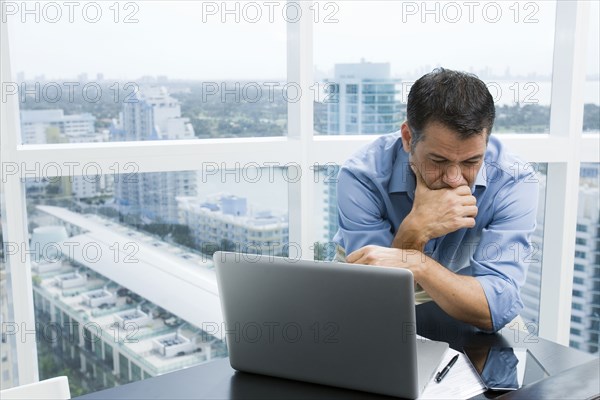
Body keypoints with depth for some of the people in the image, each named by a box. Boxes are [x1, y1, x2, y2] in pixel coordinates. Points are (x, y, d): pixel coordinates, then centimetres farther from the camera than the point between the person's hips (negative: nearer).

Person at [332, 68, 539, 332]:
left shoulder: (513, 182, -22)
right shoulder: (362, 178, -26)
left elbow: (497, 308, -30)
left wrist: (416, 263, -44)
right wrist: (415, 230, -40)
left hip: (463, 294, 1)